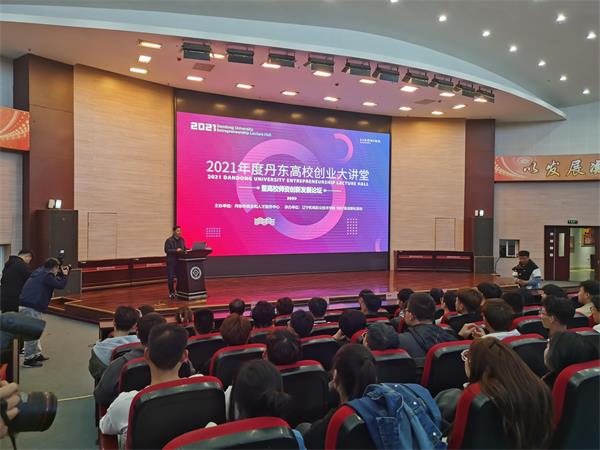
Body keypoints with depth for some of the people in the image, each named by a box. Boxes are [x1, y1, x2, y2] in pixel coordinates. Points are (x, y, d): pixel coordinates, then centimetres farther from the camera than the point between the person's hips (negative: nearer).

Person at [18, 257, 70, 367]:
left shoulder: (39, 272, 13)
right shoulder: (47, 276, -14)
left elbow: (53, 280, 26)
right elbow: (61, 285, -13)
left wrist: (60, 274, 19)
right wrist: (65, 275, 2)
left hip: (25, 305, 10)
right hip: (30, 308, -10)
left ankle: (37, 354, 27)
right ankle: (29, 359, 2)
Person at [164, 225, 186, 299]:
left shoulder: (182, 239, 10)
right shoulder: (169, 240, -7)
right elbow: (166, 250, -13)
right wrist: (176, 250, -22)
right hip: (171, 261, -4)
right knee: (170, 277, -1)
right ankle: (171, 292, 12)